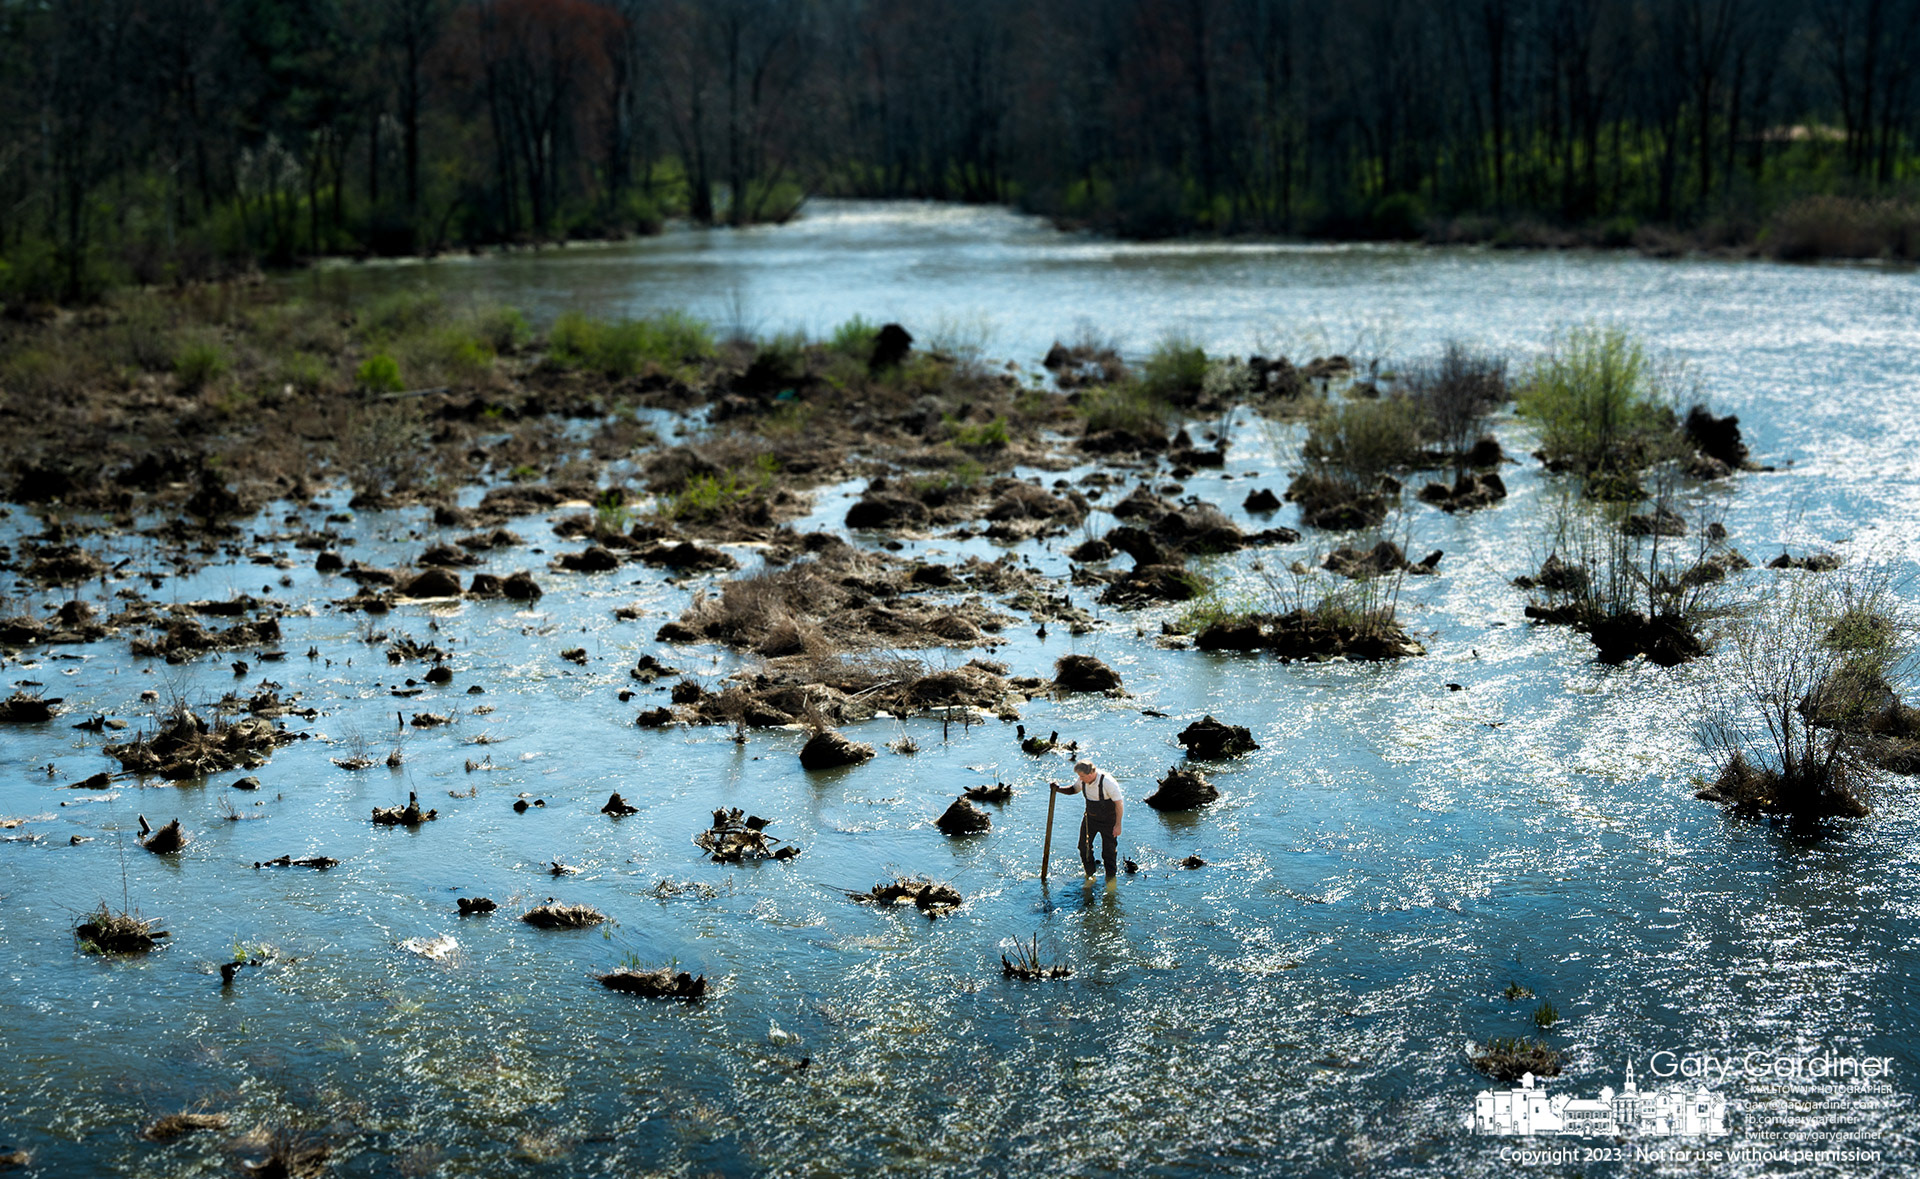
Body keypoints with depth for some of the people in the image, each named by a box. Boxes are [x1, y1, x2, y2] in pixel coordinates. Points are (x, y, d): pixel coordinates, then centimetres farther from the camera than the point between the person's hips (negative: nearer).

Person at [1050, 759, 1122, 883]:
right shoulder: (1083, 781, -11)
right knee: (1084, 846, 5)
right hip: (1090, 817, 6)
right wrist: (1059, 788, -9)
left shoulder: (1107, 782, -30)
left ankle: (1110, 878, 22)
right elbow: (1073, 789, 11)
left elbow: (1119, 804, -22)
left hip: (1108, 820, -6)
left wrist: (1118, 825, -20)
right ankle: (1089, 874, 25)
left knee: (1109, 851, 3)